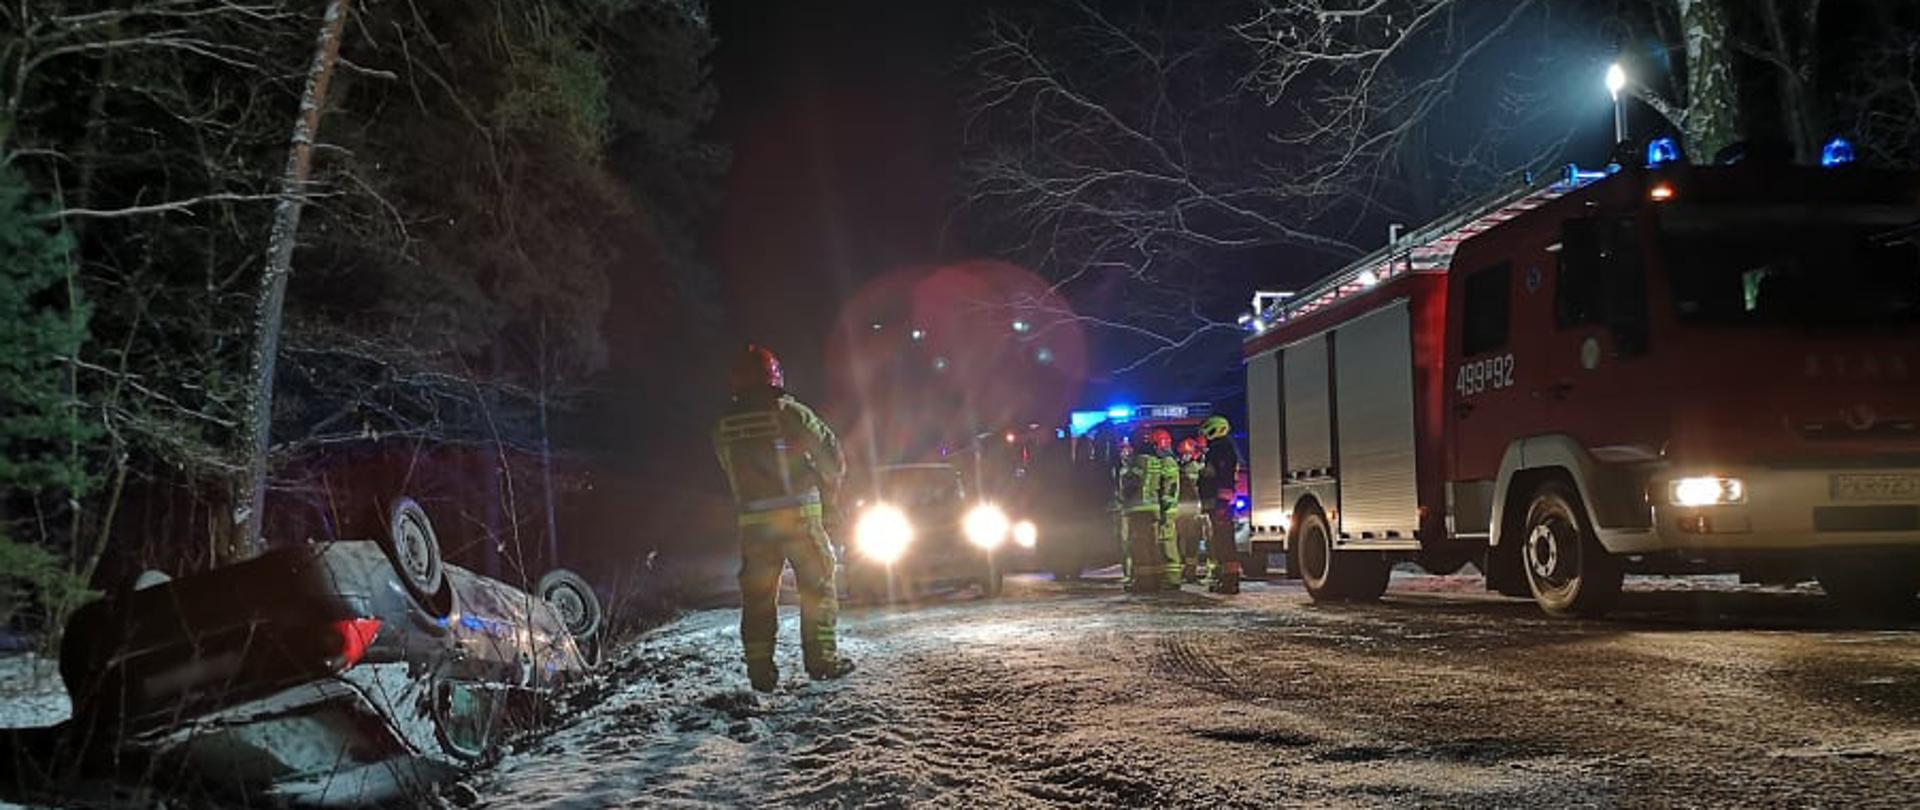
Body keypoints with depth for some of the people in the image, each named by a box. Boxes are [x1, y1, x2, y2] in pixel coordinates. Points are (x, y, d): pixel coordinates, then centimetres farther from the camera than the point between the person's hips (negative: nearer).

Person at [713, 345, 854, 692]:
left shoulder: (723, 427, 6)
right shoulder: (788, 412, -7)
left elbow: (729, 472, 12)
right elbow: (829, 451, -3)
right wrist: (831, 482, 15)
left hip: (752, 520, 4)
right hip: (798, 514, -3)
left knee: (757, 595, 9)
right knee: (817, 585, 8)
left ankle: (760, 669, 7)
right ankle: (821, 657, 8)